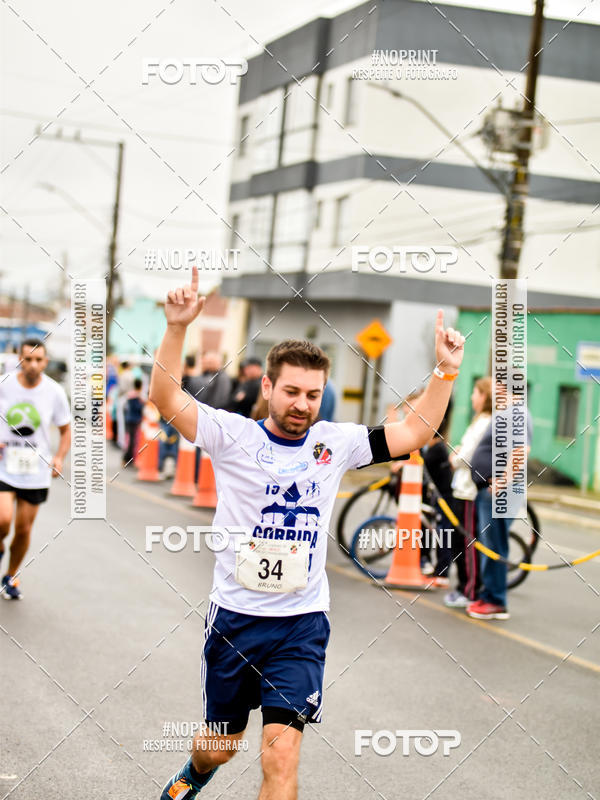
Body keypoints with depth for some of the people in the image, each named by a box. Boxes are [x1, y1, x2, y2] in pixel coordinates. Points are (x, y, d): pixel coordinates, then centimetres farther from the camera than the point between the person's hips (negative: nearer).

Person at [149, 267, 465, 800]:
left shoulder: (334, 442, 1)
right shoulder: (234, 435, -7)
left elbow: (415, 432, 8)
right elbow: (165, 398, -17)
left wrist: (446, 371, -3)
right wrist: (177, 329, -31)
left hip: (301, 625, 1)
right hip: (233, 619, -1)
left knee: (281, 755, -13)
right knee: (219, 747, 18)